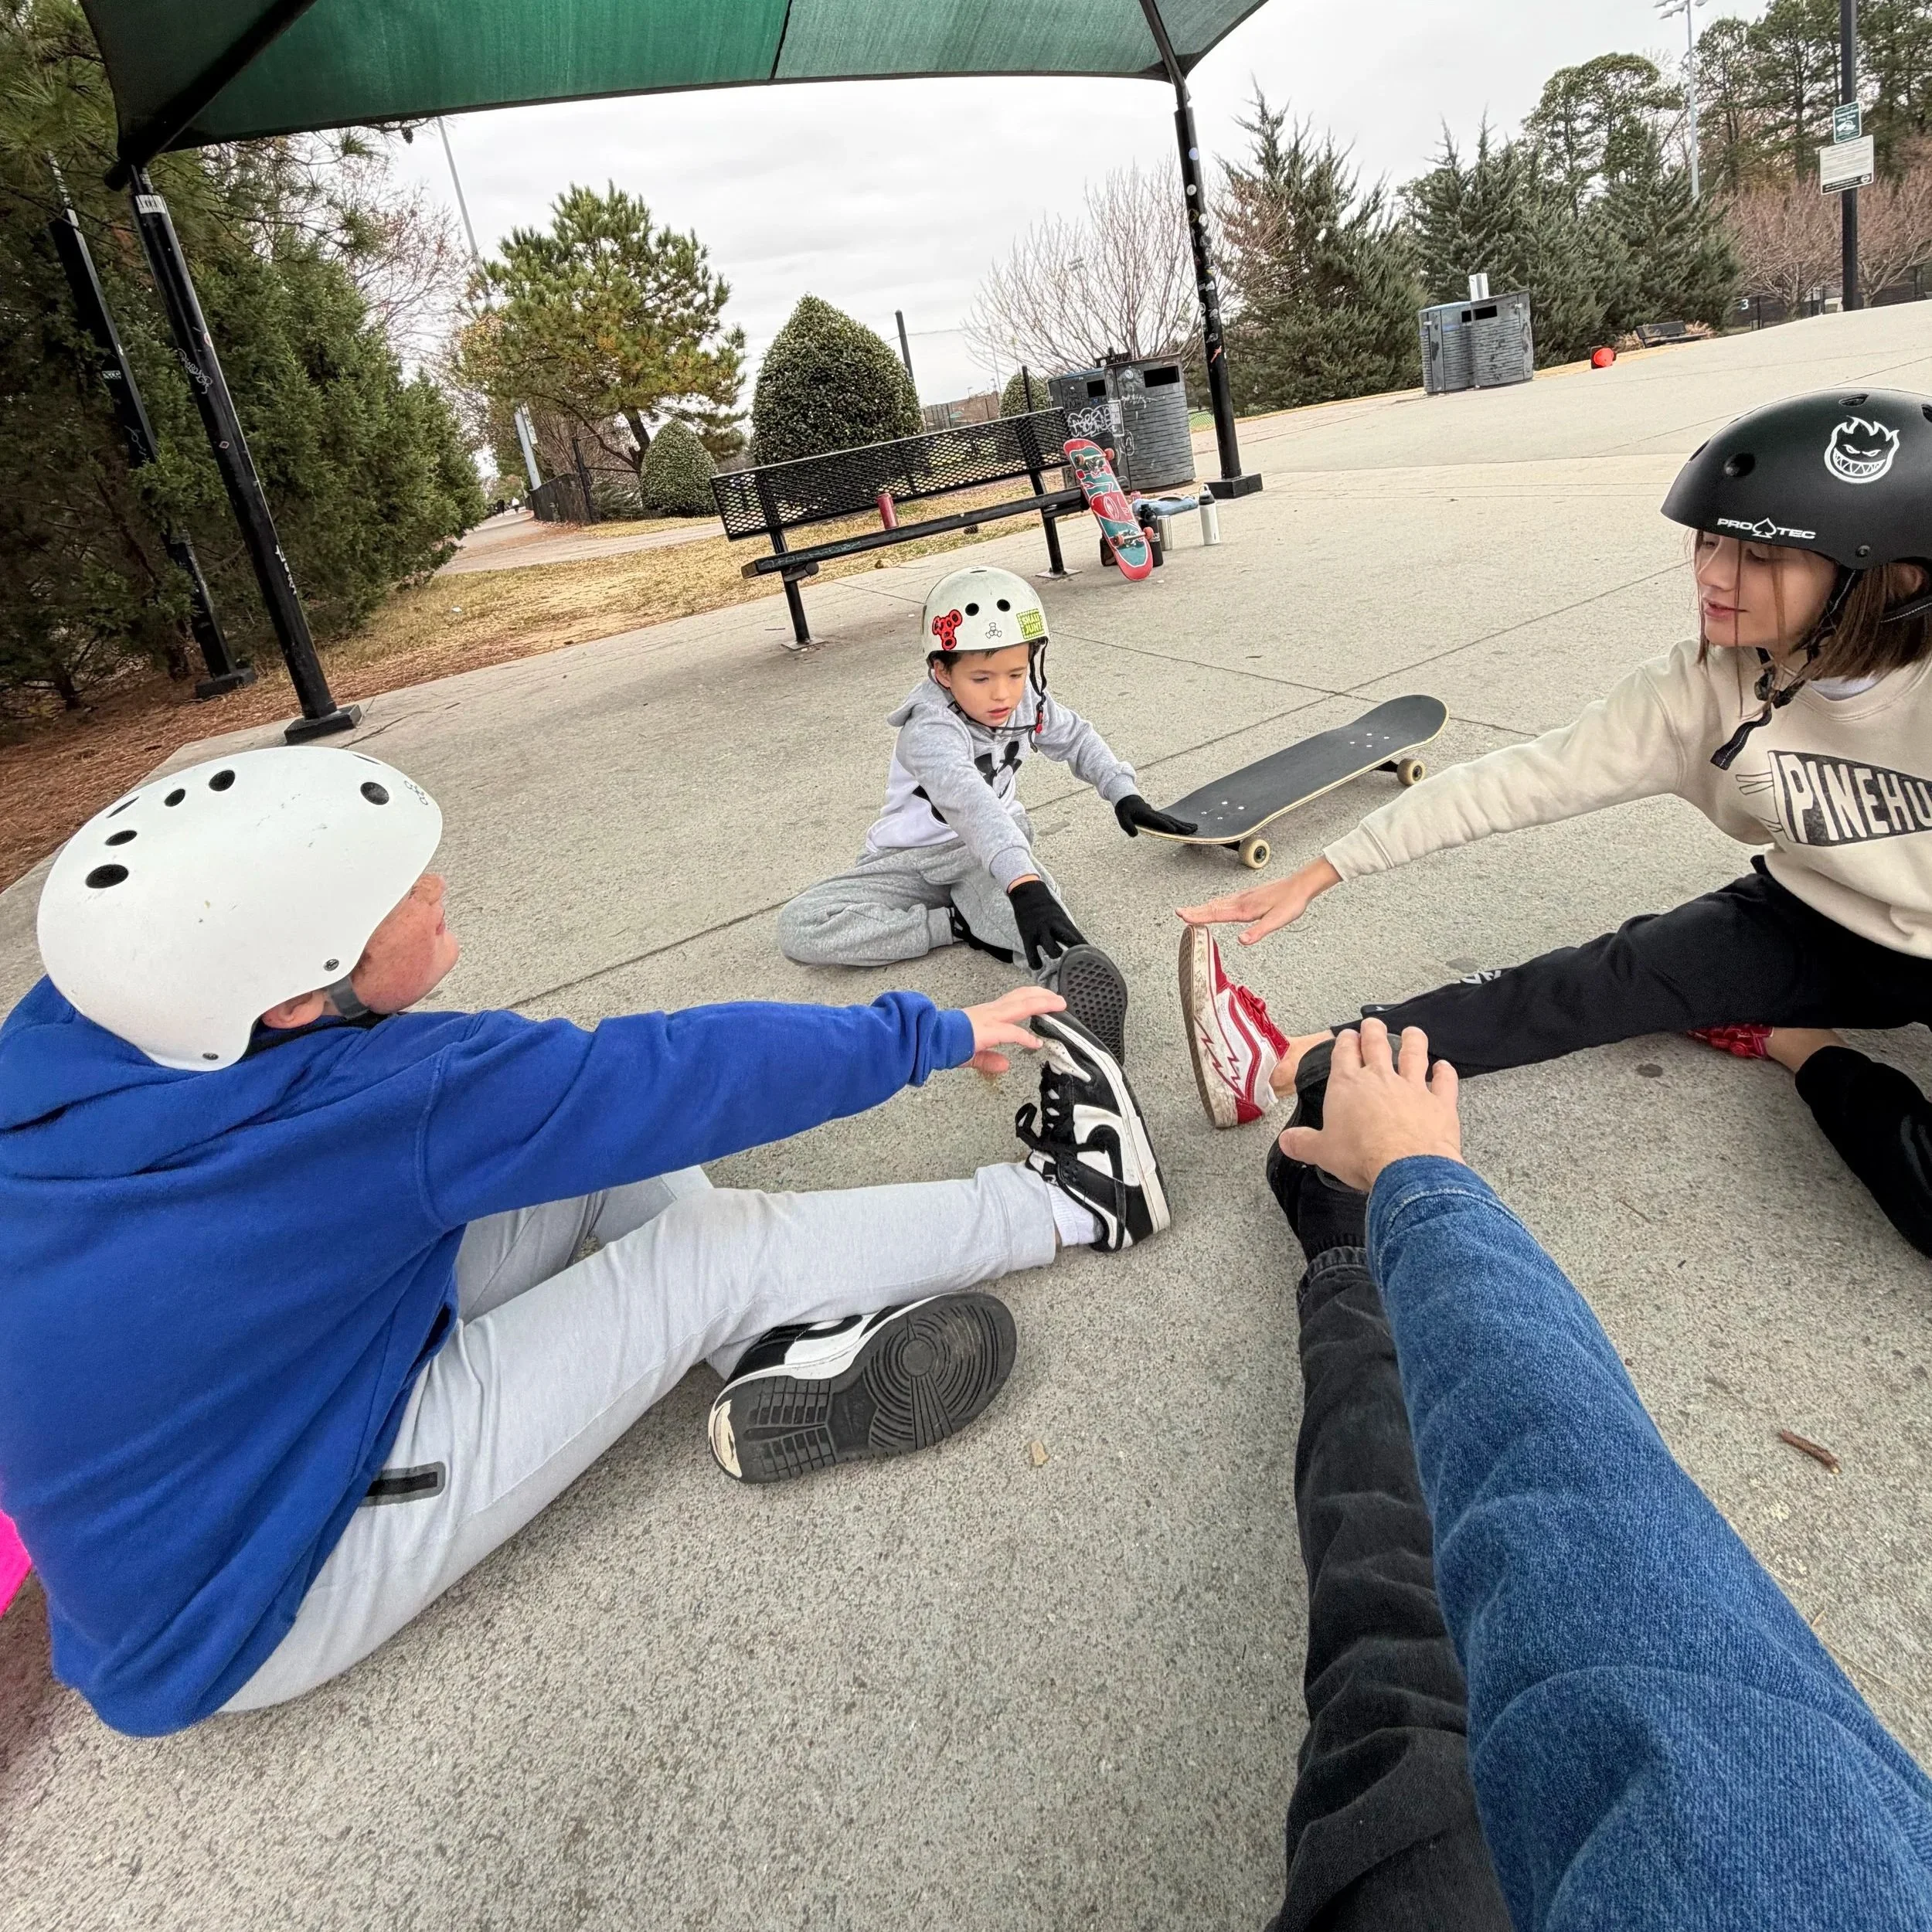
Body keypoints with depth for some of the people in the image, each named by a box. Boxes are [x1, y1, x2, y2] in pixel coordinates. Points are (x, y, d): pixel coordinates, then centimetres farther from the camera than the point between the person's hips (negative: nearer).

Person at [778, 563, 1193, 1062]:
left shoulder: (1027, 702, -8)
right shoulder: (929, 731, -29)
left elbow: (1078, 739, 16)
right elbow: (970, 803, -49)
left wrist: (1124, 794, 3)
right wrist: (1024, 883, -64)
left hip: (993, 847, 2)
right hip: (911, 861, -2)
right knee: (798, 927, -25)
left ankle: (1075, 972, -63)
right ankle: (959, 925, -24)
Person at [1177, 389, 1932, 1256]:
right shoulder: (1708, 684, -19)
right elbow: (1524, 779, -20)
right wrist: (1322, 872, -22)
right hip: (1814, 926, 3)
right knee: (1610, 976, -22)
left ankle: (1798, 1047, -2)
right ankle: (1297, 1063, -27)